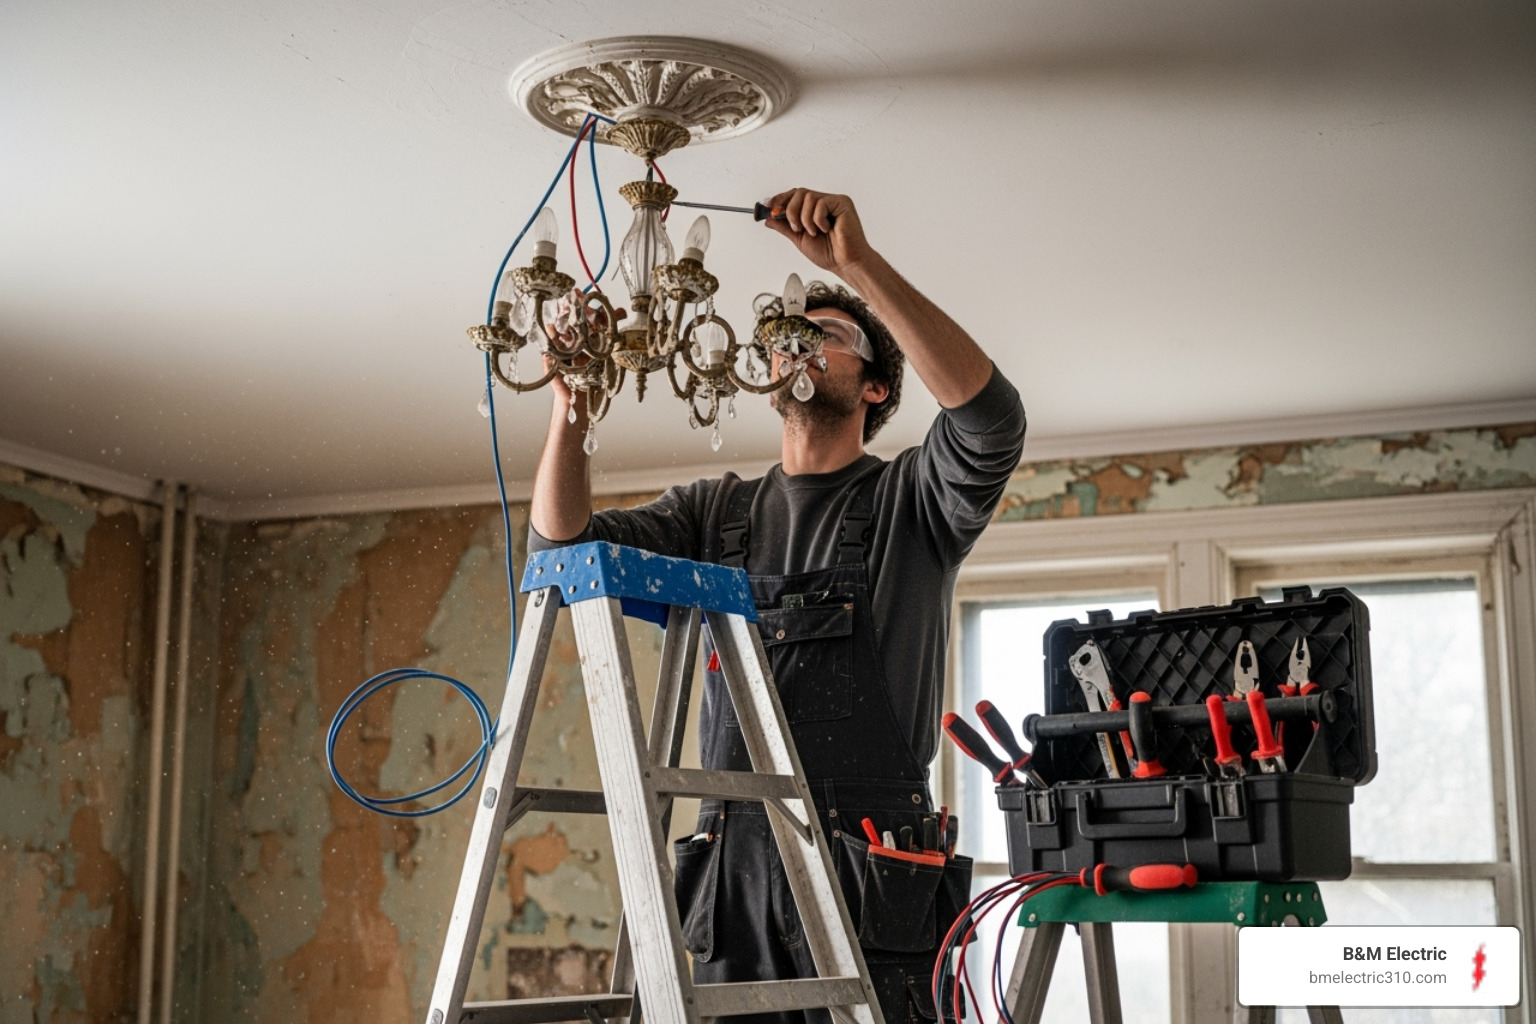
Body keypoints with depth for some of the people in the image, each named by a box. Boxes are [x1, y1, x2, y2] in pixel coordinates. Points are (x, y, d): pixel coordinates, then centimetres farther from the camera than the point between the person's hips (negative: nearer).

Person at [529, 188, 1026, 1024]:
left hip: (868, 863, -3)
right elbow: (562, 547, 8)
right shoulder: (715, 511, 19)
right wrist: (572, 405, -8)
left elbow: (990, 414, -14)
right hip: (732, 858, 3)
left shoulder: (910, 501, 7)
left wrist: (858, 264, -19)